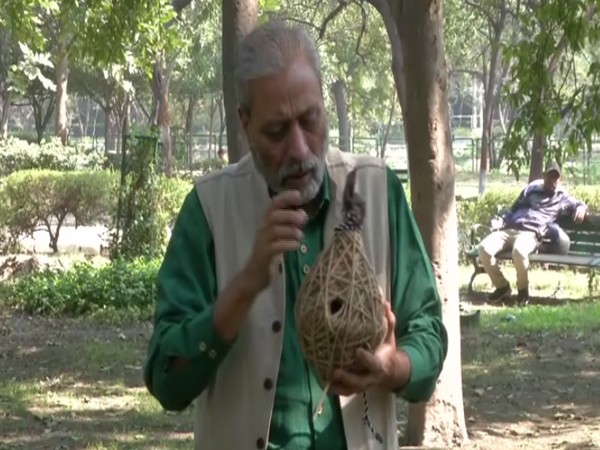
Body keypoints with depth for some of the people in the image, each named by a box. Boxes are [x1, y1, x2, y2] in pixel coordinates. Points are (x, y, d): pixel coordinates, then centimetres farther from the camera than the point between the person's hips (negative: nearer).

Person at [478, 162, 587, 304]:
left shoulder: (562, 197, 23)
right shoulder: (531, 189, 28)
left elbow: (579, 205, 29)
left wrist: (581, 208, 3)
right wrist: (501, 221, 11)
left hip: (530, 233, -4)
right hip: (509, 229, 4)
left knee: (519, 251, -42)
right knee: (484, 248, -27)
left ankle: (523, 289, -15)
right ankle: (502, 287, -8)